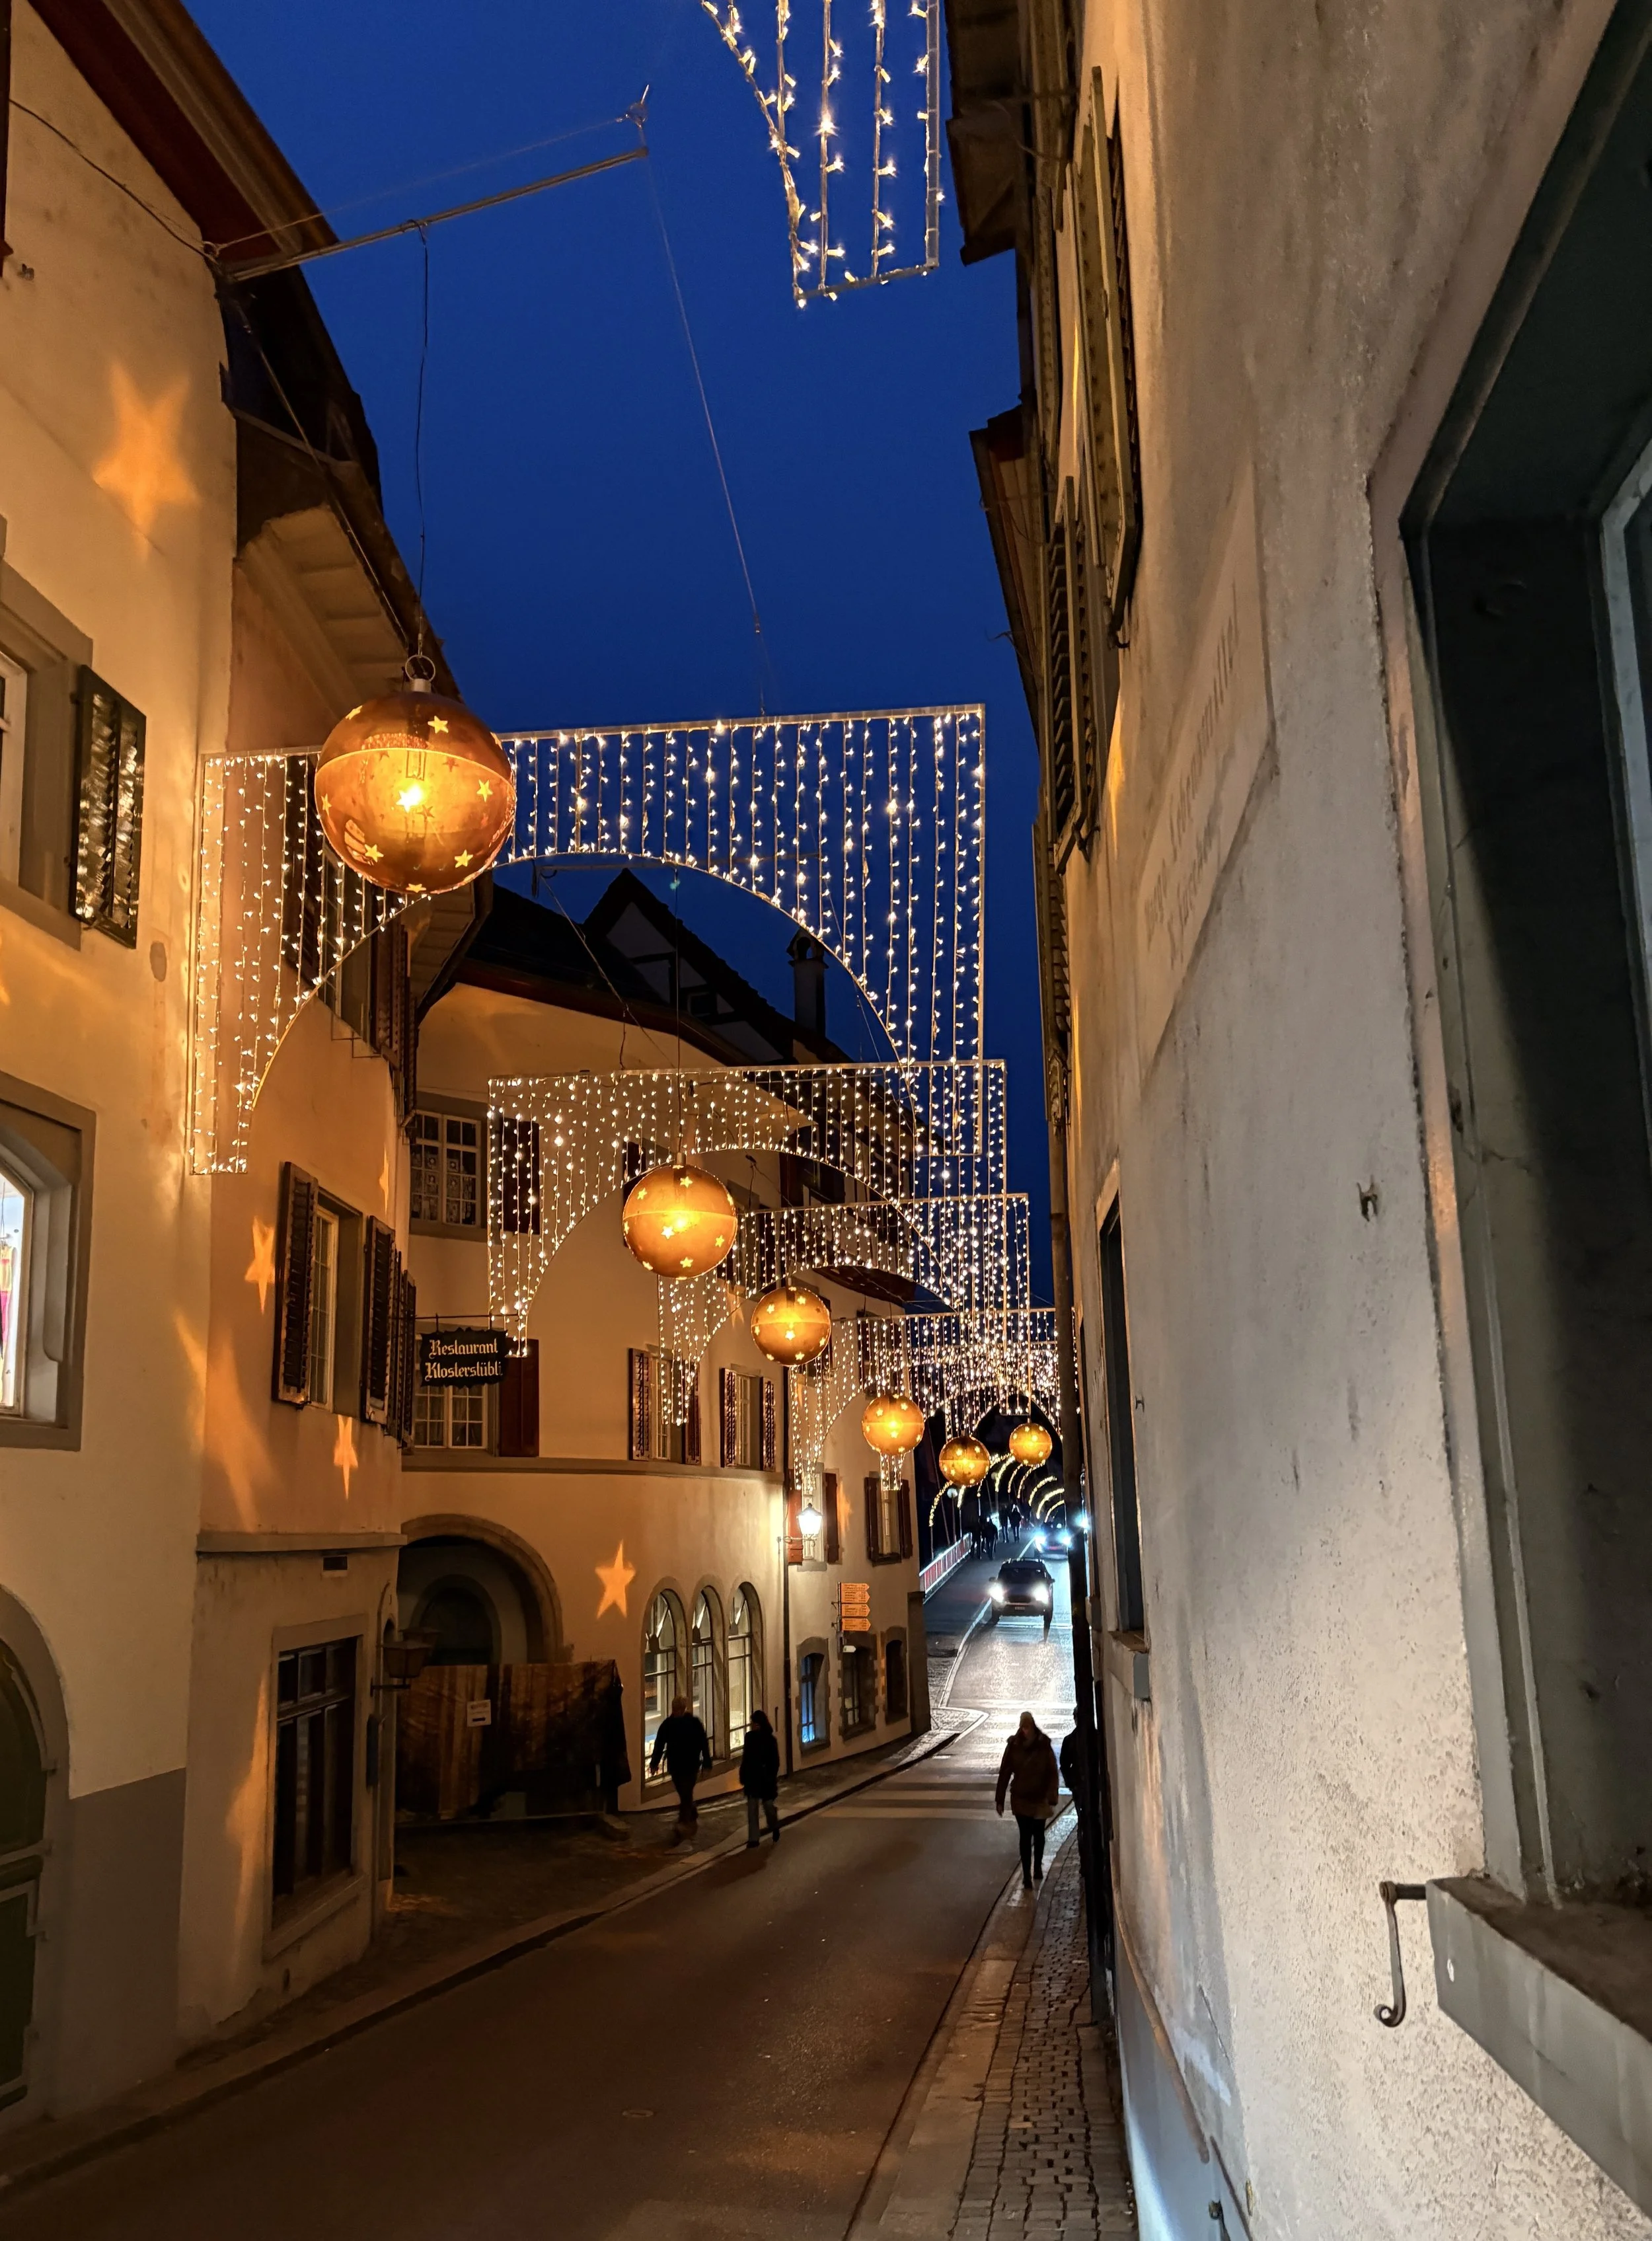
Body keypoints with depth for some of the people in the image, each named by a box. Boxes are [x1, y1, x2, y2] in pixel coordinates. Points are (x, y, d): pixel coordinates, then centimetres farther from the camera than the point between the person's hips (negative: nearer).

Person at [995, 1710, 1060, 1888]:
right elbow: (1004, 1772, -5)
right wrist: (1000, 1799, -3)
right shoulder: (1014, 1745, -11)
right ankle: (1027, 1876, 6)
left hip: (1040, 1798, 1)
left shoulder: (1044, 1745, -14)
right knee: (1025, 1836, -1)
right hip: (1020, 1799, -1)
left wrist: (1052, 1798, -18)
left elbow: (1052, 1773, -11)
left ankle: (1038, 1867, 39)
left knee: (1038, 1834, 18)